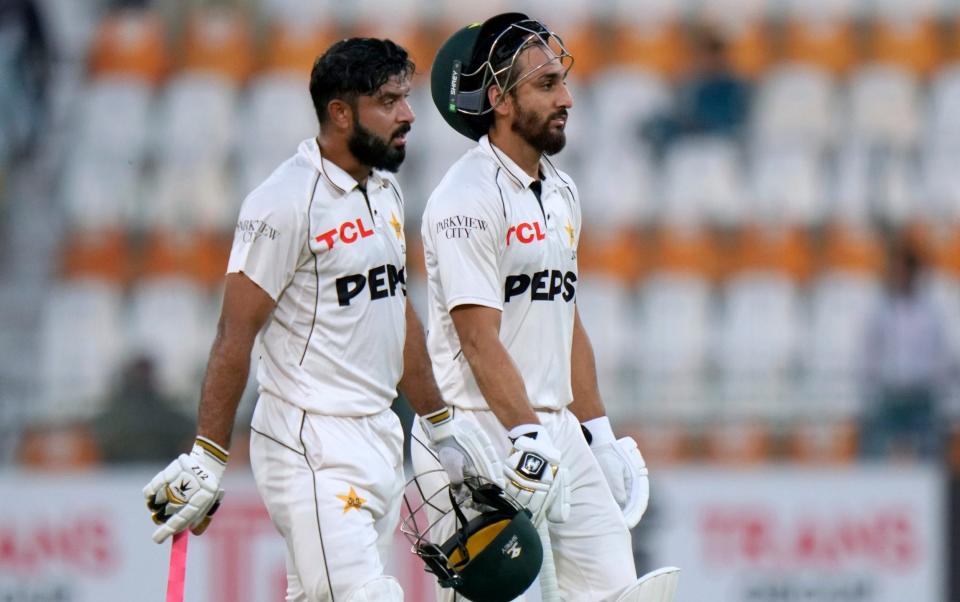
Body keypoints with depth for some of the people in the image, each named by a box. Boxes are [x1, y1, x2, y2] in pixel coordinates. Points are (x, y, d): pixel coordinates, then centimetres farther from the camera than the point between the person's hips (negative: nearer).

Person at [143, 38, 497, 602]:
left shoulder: (385, 191, 14)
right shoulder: (286, 202, -13)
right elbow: (236, 336, -14)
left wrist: (443, 428, 25)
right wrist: (207, 460, -16)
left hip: (379, 436, 8)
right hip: (311, 446, -8)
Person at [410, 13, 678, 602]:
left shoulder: (560, 191, 16)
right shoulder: (468, 199, -12)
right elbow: (480, 341, -19)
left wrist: (599, 436, 19)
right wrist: (527, 439, -26)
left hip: (556, 429, 8)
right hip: (483, 436, -8)